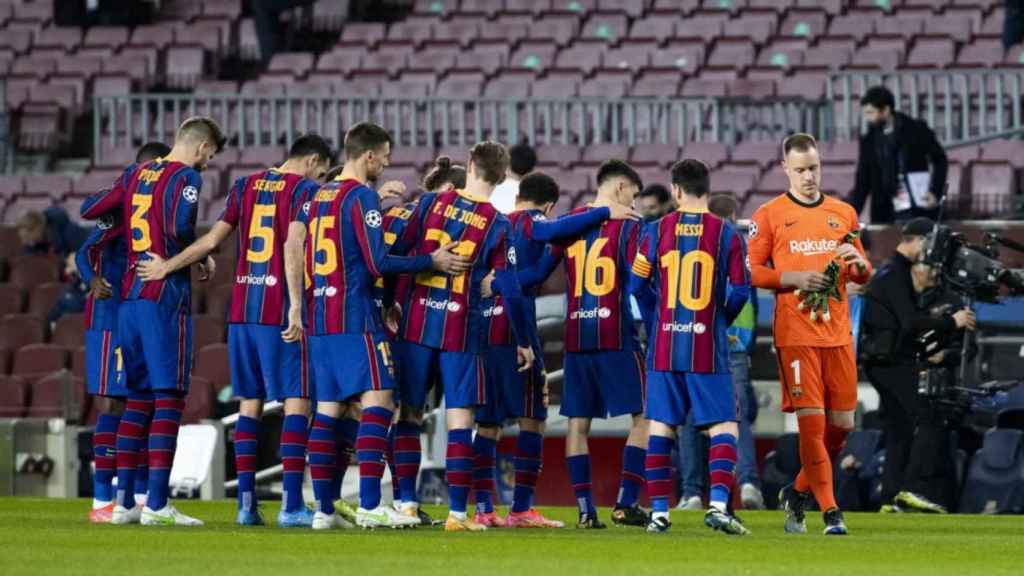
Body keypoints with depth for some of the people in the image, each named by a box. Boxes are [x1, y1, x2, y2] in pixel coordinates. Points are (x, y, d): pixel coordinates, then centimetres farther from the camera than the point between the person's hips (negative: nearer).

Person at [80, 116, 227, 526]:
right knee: (169, 398, -5)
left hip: (130, 296, 7)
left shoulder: (136, 174, 15)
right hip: (167, 296, -7)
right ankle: (156, 503, -10)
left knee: (138, 398, 12)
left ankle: (123, 501, 12)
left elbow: (88, 210, 19)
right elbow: (179, 228, -21)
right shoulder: (185, 177, -6)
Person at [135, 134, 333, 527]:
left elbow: (212, 241, 9)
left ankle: (246, 502, 7)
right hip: (280, 312, -6)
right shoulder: (305, 190, -3)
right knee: (295, 402, -3)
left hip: (241, 312, 6)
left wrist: (165, 267, 18)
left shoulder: (245, 186, 13)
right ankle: (291, 504, -10)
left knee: (249, 403, 11)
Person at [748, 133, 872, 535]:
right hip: (795, 333, -4)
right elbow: (751, 272, -1)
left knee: (842, 423, 4)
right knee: (811, 421, -10)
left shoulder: (843, 214, 13)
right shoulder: (769, 216, 1)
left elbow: (863, 275, 18)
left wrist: (857, 263, -5)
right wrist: (793, 279, -14)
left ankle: (799, 492, 24)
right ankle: (830, 511, -7)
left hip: (837, 333, 4)